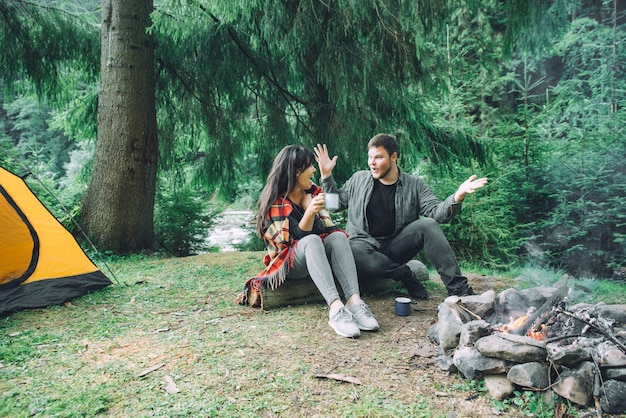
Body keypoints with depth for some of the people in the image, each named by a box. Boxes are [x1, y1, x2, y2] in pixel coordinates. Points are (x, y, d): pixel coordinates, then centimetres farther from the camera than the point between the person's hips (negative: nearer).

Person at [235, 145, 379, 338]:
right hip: (287, 262, -5)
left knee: (338, 236, -25)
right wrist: (310, 212, -35)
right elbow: (296, 238, -19)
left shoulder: (313, 192, 6)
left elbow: (327, 229, -2)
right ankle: (335, 308, -51)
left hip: (317, 256, 5)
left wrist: (309, 204, -18)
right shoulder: (276, 202, -11)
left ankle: (354, 301, -42)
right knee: (311, 241, -36)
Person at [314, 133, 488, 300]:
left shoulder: (415, 185, 6)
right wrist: (326, 175, 2)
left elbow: (436, 212, -5)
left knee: (427, 225, -26)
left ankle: (458, 288, -21)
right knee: (355, 254, -38)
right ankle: (405, 273, -15)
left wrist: (457, 197, -24)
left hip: (396, 246, 1)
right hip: (364, 243, 0)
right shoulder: (358, 179, 8)